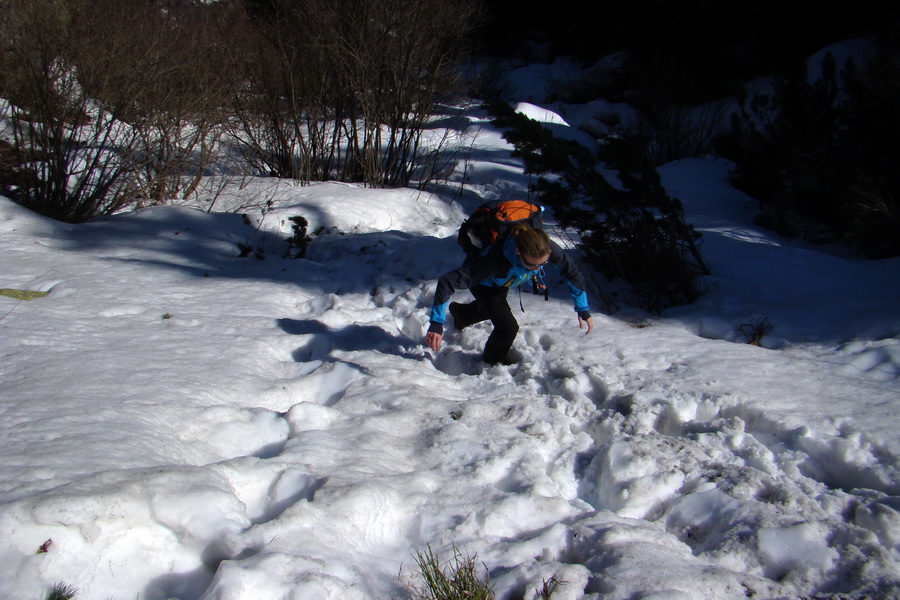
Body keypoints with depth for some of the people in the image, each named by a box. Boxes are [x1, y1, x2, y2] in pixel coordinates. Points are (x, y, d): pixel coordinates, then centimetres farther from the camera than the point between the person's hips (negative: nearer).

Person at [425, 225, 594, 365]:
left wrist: (583, 309, -16)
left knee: (491, 308, 32)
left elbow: (572, 271, -18)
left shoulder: (547, 249, -38)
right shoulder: (496, 259, -50)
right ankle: (493, 363, 15)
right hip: (482, 281, -5)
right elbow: (447, 282, -50)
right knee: (508, 326, -17)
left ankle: (461, 312, 65)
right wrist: (437, 324, -54)